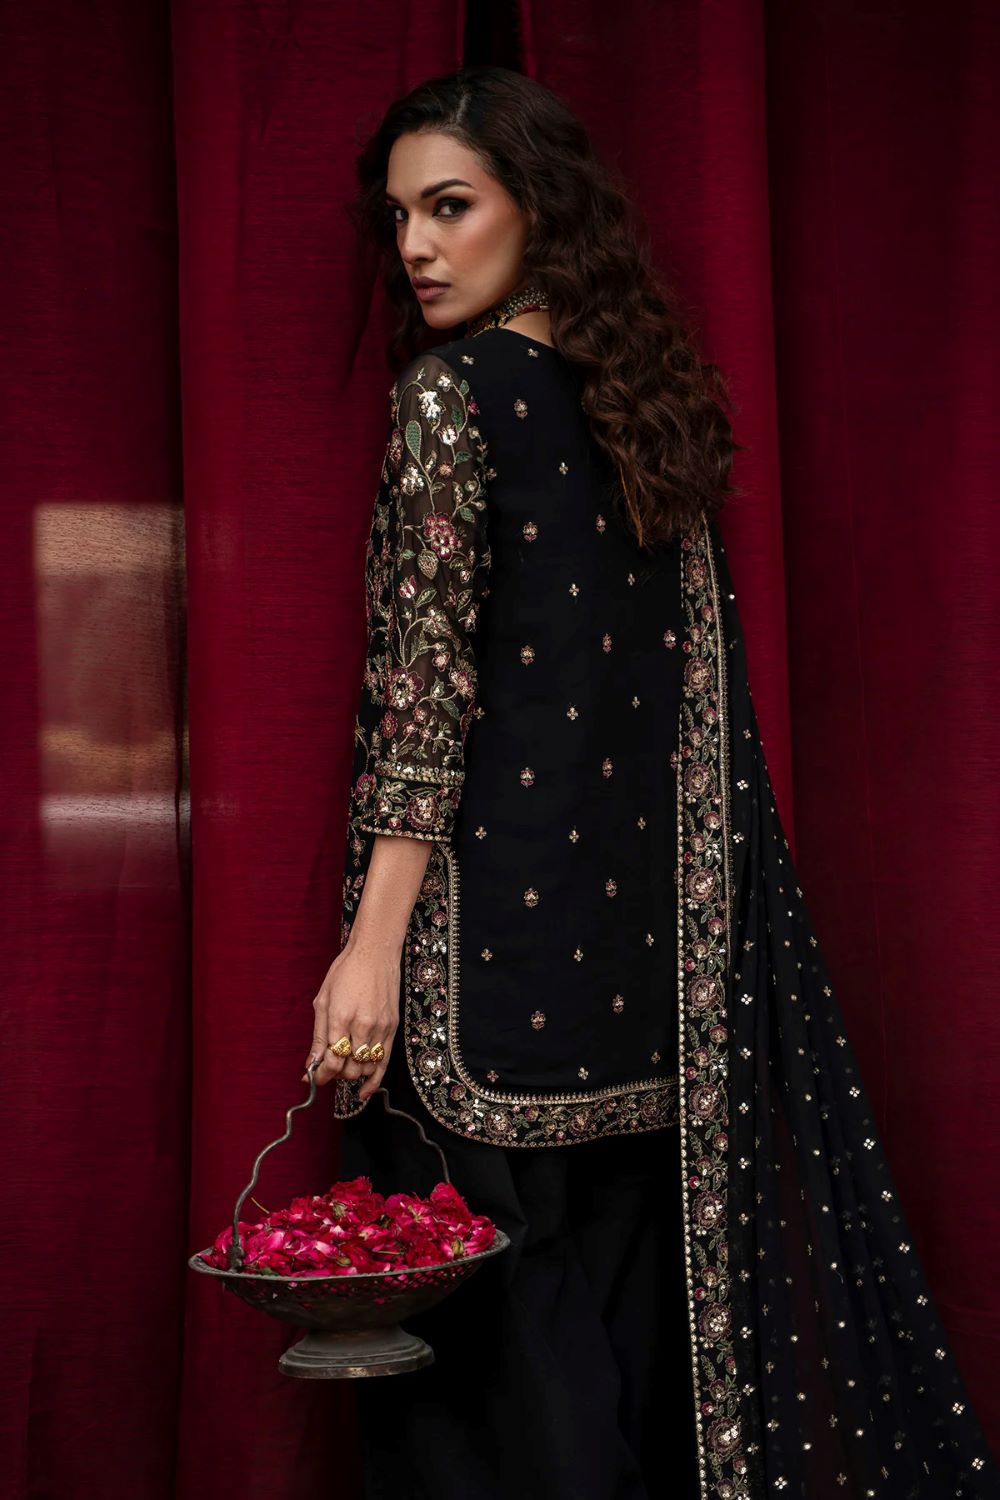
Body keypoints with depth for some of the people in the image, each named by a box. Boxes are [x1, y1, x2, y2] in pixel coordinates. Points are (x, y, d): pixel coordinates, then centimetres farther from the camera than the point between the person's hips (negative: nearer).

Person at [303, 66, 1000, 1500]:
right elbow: (697, 690, 14)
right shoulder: (646, 395, 12)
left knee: (498, 1320, 1)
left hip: (499, 911, -7)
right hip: (647, 919, 7)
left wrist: (375, 939, -17)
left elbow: (428, 681, -15)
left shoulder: (450, 393, -8)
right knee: (633, 1270, 15)